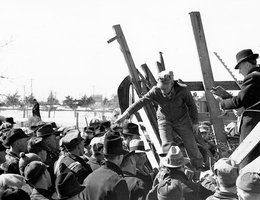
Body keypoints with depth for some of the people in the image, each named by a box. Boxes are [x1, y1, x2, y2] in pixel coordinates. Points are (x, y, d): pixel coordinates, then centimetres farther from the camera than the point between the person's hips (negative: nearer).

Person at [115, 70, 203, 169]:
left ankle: (199, 167, 34)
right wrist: (126, 114, -43)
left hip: (182, 120, 0)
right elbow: (140, 102, -31)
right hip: (164, 120, 0)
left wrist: (195, 122, -2)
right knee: (167, 146, -17)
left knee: (191, 145, 8)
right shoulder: (155, 92, -27)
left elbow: (191, 105, -12)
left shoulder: (182, 90, -28)